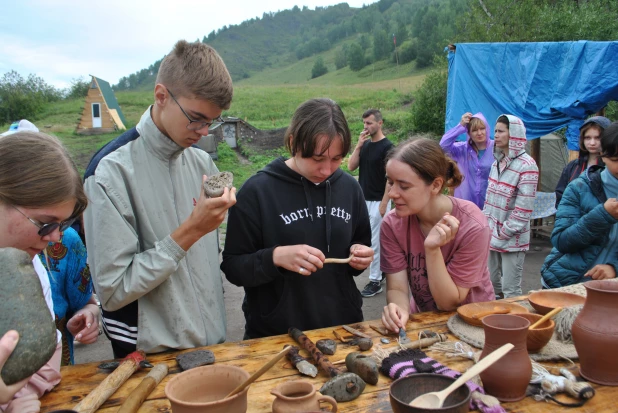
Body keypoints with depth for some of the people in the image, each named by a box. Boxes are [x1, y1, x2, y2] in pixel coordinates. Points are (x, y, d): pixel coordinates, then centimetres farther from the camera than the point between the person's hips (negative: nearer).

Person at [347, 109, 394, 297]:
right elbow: (351, 166, 1)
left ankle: (376, 281, 7)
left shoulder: (387, 147, -13)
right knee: (368, 240, 17)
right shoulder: (365, 144, 9)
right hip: (363, 200, 8)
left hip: (377, 202, -8)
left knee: (375, 241, -3)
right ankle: (383, 268, 34)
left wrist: (384, 203, -18)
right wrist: (358, 145, -9)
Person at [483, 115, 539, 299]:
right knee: (492, 283, 15)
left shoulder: (526, 165, -13)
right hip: (493, 233, 7)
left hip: (512, 238, -7)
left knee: (510, 289, -1)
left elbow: (524, 207, -16)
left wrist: (505, 233, -14)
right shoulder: (497, 161, 10)